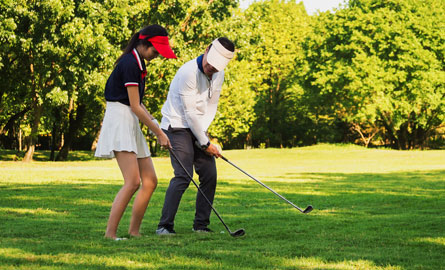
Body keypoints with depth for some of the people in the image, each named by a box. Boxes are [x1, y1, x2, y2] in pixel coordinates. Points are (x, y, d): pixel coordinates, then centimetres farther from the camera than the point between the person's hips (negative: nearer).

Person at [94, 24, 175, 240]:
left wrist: (154, 123, 8)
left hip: (131, 125, 10)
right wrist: (159, 133, -10)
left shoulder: (137, 63, 16)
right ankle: (110, 233, -19)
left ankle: (134, 231, 14)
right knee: (133, 182, -19)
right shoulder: (129, 63, -14)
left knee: (150, 181, 9)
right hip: (119, 121, -10)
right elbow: (135, 107, -15)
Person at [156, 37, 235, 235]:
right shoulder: (188, 72, -23)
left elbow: (211, 106, 8)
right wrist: (205, 143, -15)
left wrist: (204, 133, -5)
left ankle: (201, 225, 10)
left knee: (209, 174, 1)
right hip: (178, 126, -8)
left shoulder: (218, 75, 1)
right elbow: (191, 113, -21)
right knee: (183, 175, -19)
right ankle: (165, 225, -16)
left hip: (198, 128, 8)